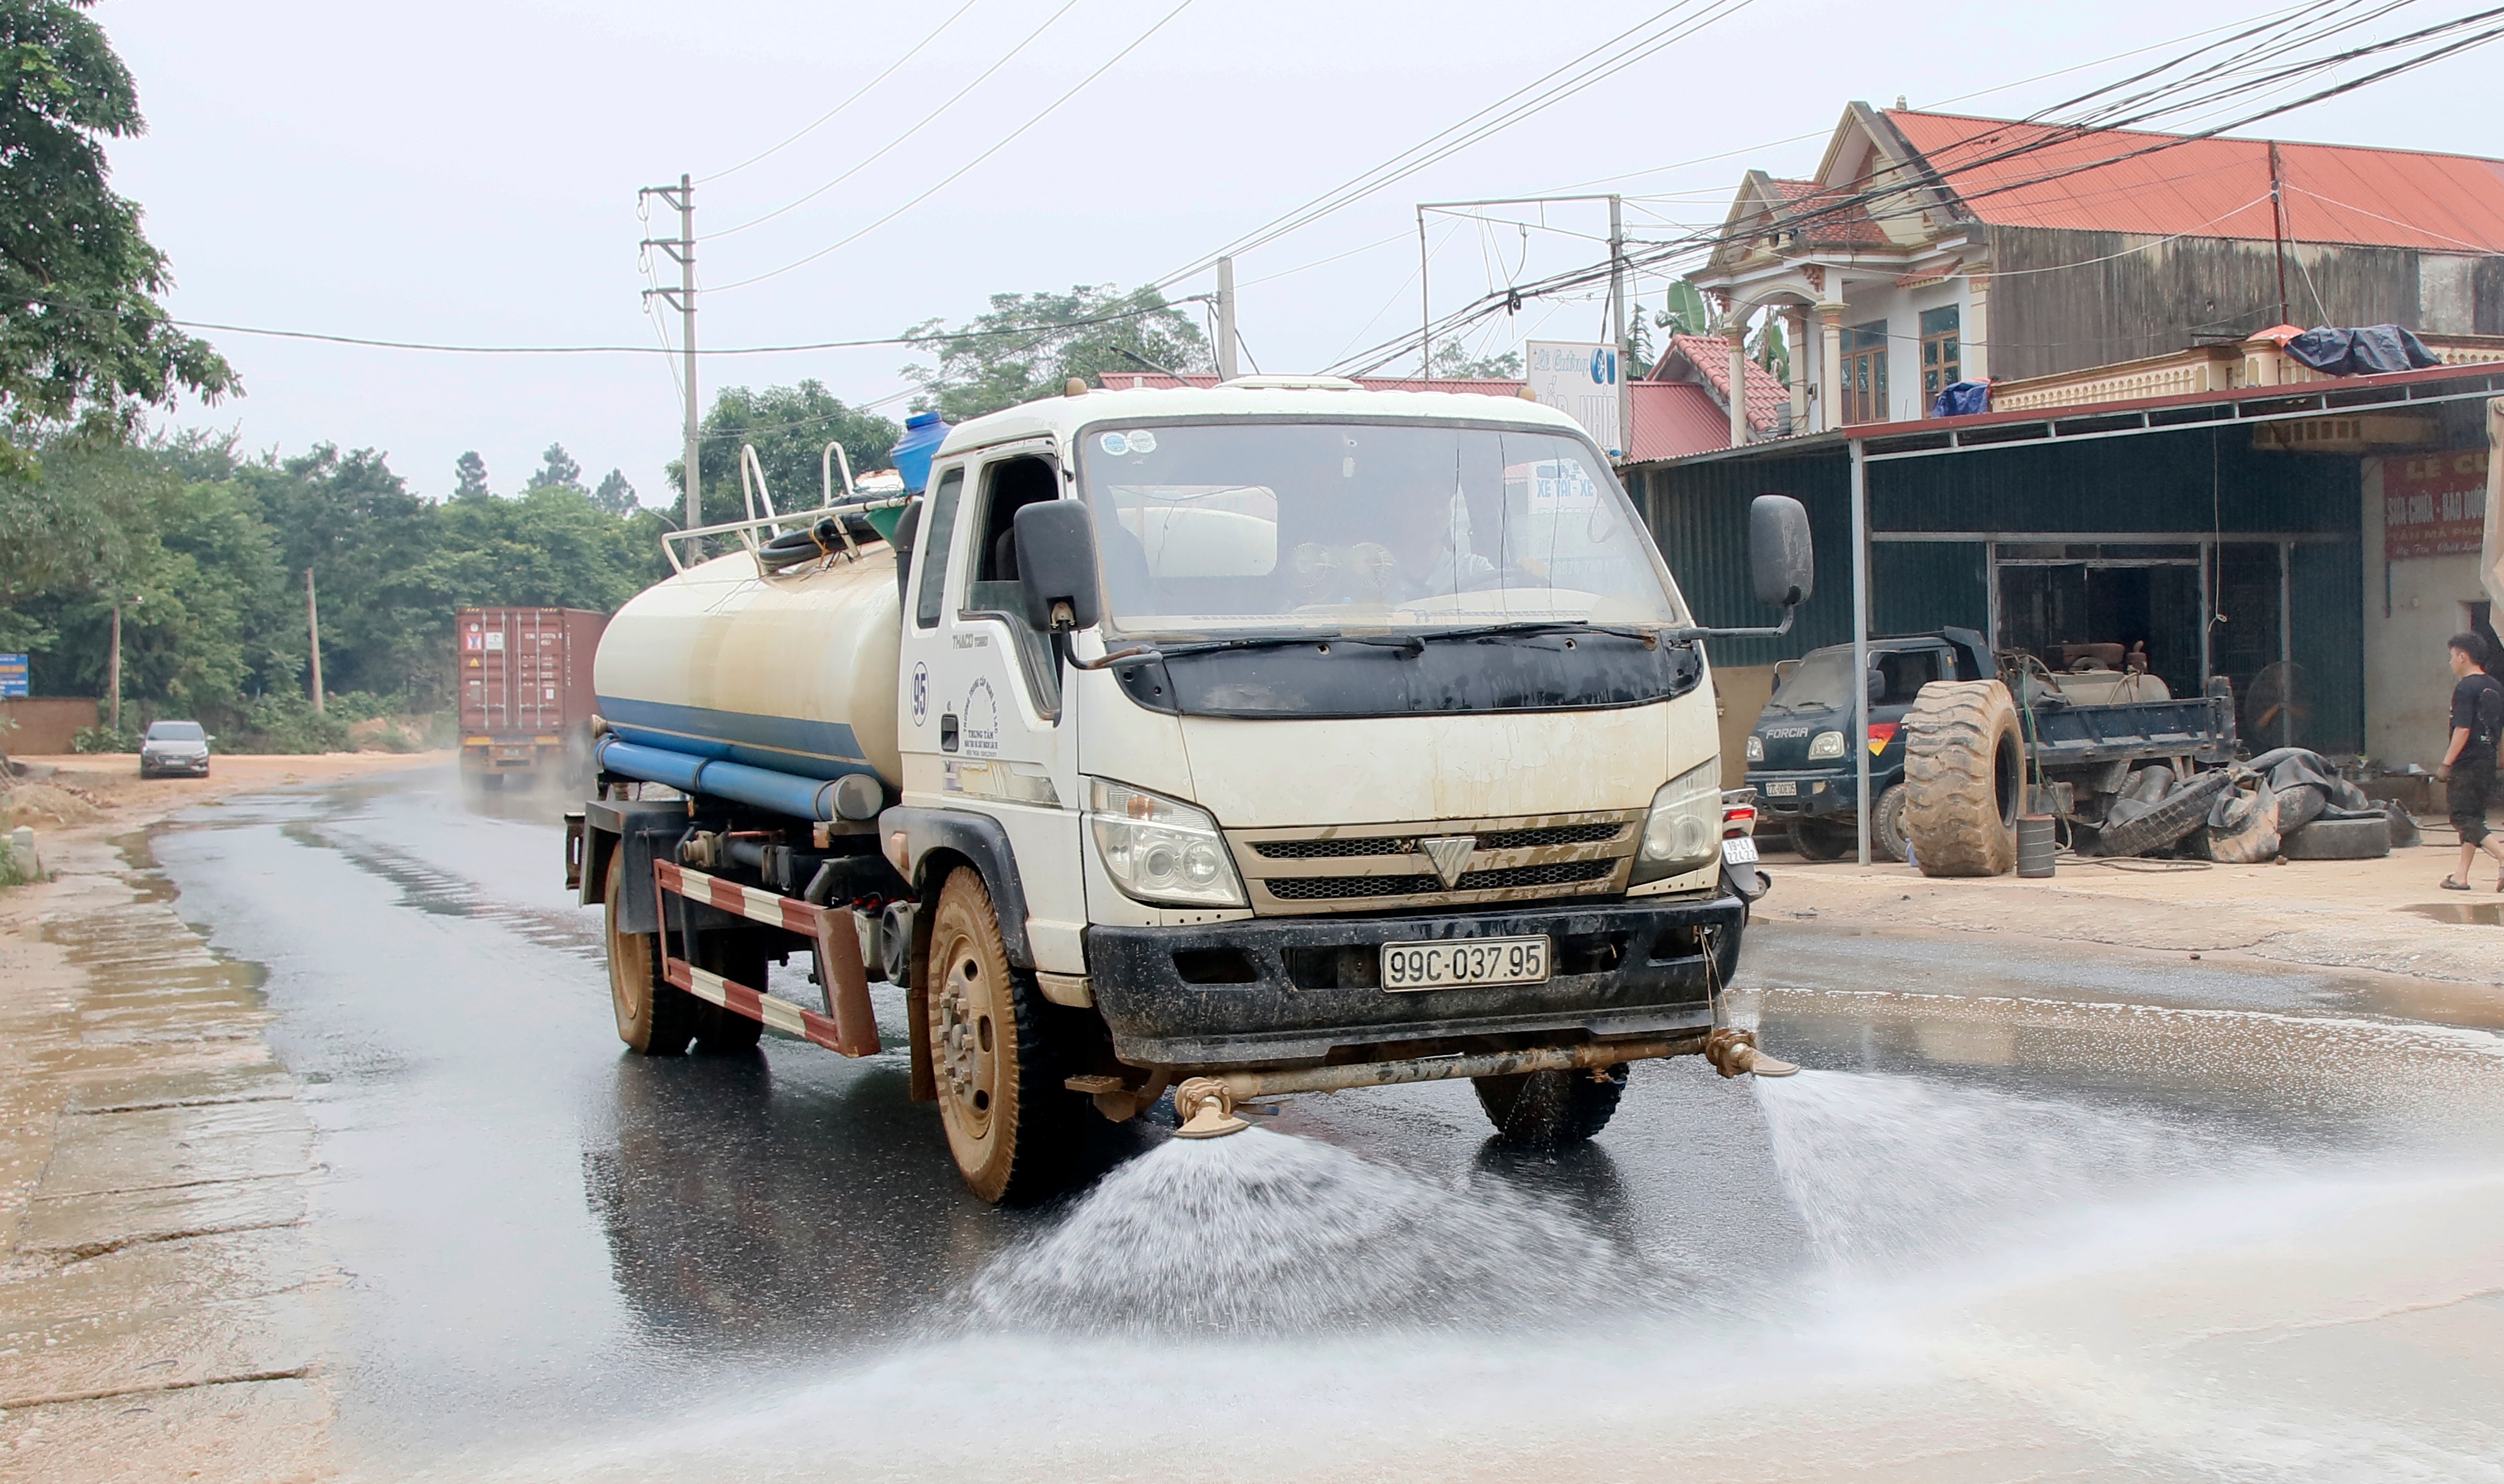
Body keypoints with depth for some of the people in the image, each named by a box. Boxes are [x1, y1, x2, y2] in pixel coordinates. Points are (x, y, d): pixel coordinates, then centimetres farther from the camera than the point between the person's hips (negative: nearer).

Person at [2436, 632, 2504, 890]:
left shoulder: (2466, 689, -14)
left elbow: (2463, 730, -20)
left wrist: (2446, 763, -16)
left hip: (2467, 763, -9)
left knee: (2463, 818, -6)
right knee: (2472, 818, 13)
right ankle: (2461, 876, 16)